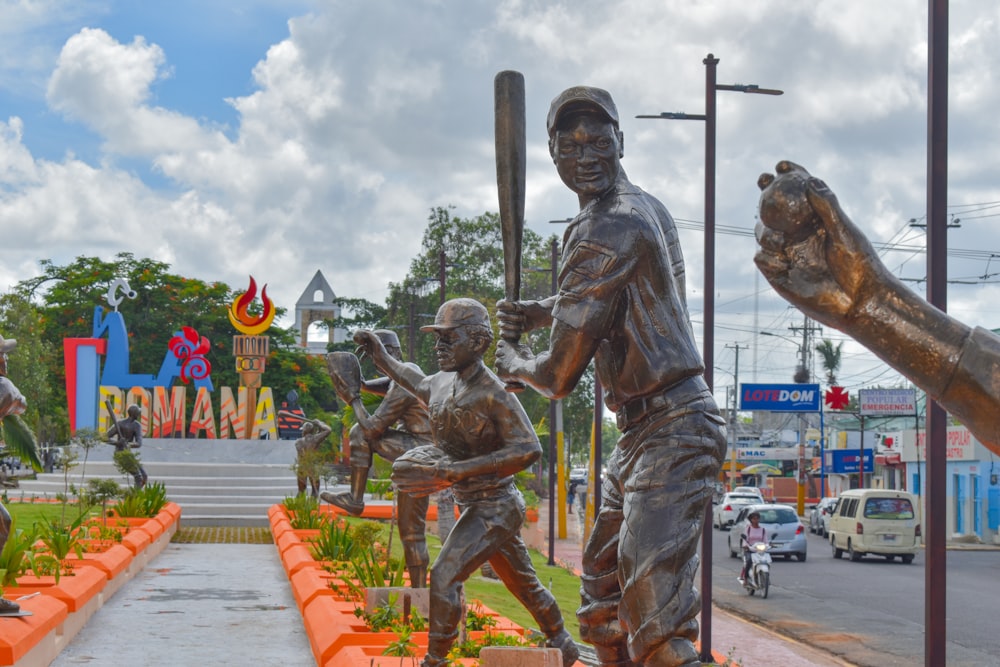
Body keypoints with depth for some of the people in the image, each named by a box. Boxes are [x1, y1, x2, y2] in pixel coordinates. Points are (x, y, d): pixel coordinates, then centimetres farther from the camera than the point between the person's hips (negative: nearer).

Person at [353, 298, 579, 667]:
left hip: (494, 507, -8)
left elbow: (528, 449, -33)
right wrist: (381, 357, 13)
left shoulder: (494, 393, -23)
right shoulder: (443, 383, 2)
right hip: (475, 506, 8)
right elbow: (417, 382, 28)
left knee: (445, 575, -16)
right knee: (523, 583, 20)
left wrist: (454, 473, -37)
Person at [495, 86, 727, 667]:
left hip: (671, 433, -11)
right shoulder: (645, 207, 14)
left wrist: (514, 364, 9)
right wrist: (541, 312, 15)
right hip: (645, 435, 11)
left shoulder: (605, 231, -16)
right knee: (604, 611, 20)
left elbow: (559, 378, -15)